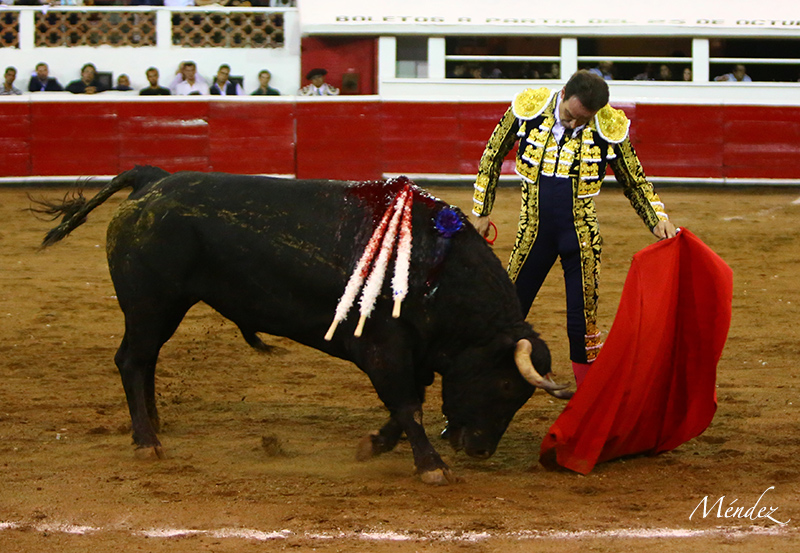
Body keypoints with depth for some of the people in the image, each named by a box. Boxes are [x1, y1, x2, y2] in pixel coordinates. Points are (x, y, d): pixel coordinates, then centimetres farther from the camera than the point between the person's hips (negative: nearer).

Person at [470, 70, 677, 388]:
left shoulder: (609, 129, -12)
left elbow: (635, 182, 6)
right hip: (533, 235, 1)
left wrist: (658, 220, -8)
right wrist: (480, 213, 9)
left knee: (583, 322, 0)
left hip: (580, 239, -1)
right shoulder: (529, 109, -11)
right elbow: (492, 157, 5)